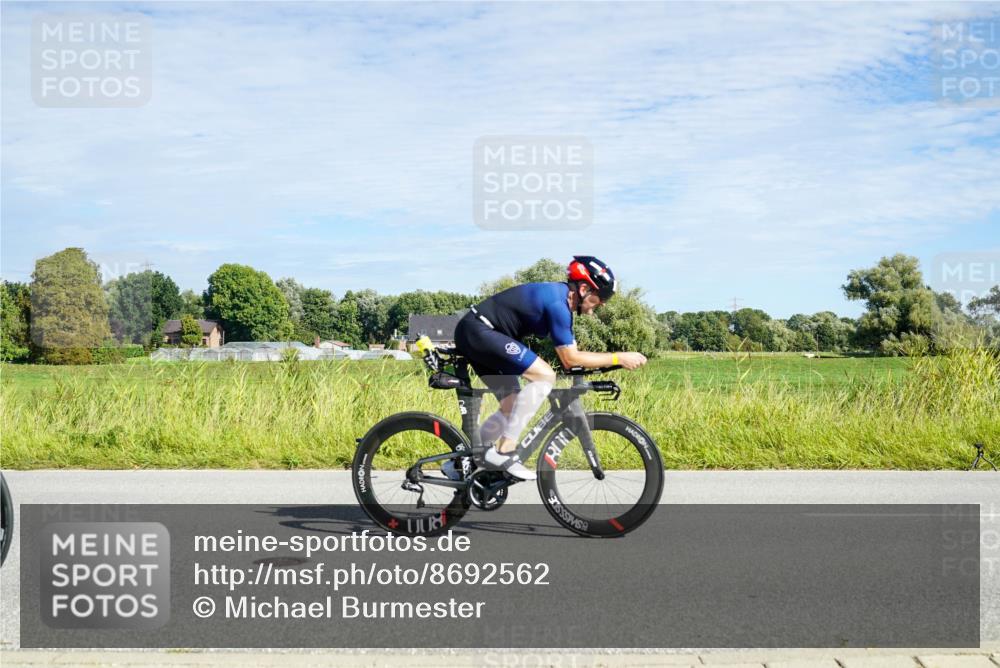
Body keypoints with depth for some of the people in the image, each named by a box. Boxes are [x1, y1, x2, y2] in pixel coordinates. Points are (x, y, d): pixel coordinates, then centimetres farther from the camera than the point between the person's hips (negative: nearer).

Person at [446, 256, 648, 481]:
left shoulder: (560, 297, 11)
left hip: (473, 335, 10)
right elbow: (570, 359, -17)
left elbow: (571, 352, 13)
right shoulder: (556, 303, -19)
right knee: (544, 375, -20)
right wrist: (618, 358, -14)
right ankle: (504, 452, -18)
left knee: (512, 408, 9)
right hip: (477, 330, -10)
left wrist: (610, 362, 5)